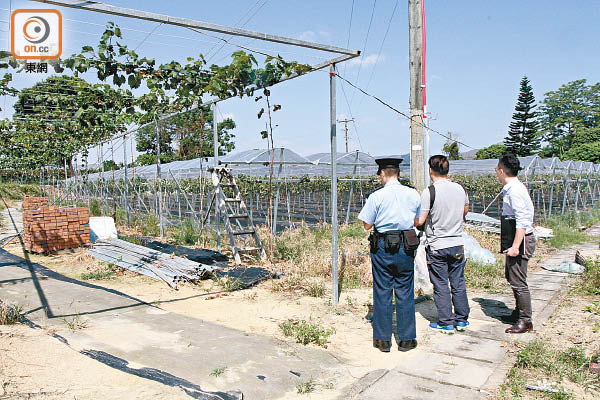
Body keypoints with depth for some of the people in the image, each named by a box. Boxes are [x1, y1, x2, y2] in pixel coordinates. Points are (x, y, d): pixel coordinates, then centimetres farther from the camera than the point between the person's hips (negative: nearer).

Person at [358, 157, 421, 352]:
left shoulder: (376, 196, -8)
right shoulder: (413, 194, 3)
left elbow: (367, 225, -4)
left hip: (383, 248, -3)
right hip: (406, 247, 3)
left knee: (382, 292, 7)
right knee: (405, 293, 10)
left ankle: (383, 340, 15)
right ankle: (406, 339, 18)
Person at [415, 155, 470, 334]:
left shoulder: (429, 192, -16)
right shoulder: (460, 188, 2)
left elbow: (419, 220, -16)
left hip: (437, 247, -5)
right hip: (457, 244, 5)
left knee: (441, 286, 6)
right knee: (458, 283, 15)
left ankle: (446, 323, 14)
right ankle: (462, 319, 25)